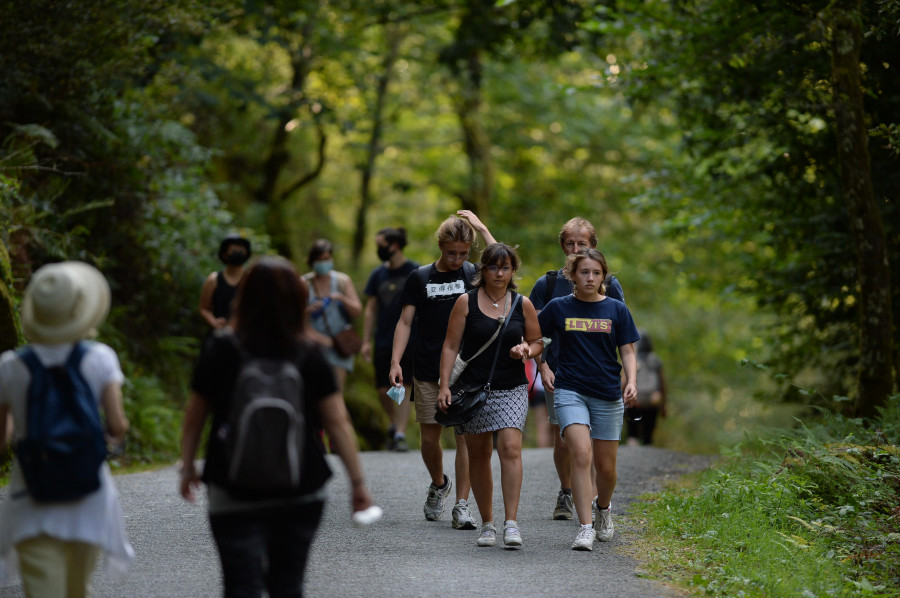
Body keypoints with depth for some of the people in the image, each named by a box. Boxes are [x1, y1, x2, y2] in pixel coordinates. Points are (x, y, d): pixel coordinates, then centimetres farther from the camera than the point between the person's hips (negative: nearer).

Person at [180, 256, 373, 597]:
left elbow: (194, 417, 0)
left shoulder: (221, 352, -7)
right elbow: (338, 424, -5)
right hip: (301, 492, 2)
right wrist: (358, 482, 1)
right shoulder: (310, 357, -4)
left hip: (236, 492, -2)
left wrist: (187, 468, 13)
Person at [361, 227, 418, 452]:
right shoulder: (378, 275, 8)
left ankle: (400, 434, -4)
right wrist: (366, 341, 5)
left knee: (404, 387, -7)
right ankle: (394, 425, 27)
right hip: (383, 341, 3)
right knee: (383, 389, 3)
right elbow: (371, 309, 11)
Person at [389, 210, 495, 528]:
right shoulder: (420, 278, 4)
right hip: (427, 372, 1)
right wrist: (395, 362, -5)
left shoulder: (474, 274, 2)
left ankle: (461, 505, -3)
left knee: (466, 435, -6)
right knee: (429, 437, 6)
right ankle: (438, 484, 34)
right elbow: (405, 322, 5)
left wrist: (481, 228, -13)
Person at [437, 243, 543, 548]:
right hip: (473, 387, 0)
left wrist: (526, 350, -8)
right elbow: (451, 346, 0)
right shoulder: (466, 302, 0)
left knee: (510, 448, -16)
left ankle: (511, 523, -16)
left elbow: (537, 342, 15)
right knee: (478, 455, 5)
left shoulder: (523, 305, 5)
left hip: (512, 389, 0)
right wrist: (444, 385, -7)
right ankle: (487, 524, 16)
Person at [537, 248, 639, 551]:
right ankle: (585, 528, -18)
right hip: (570, 391, -1)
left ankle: (603, 508, 39)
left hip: (608, 395, 1)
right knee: (581, 454, -20)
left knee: (606, 466, 7)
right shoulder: (558, 308, 3)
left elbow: (627, 352, 5)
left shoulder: (616, 310, 3)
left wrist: (631, 382, -12)